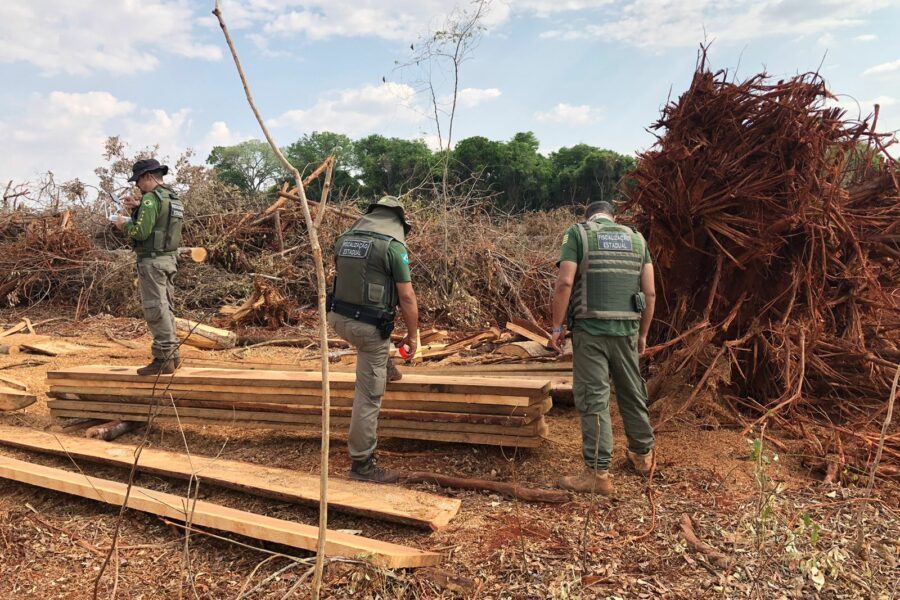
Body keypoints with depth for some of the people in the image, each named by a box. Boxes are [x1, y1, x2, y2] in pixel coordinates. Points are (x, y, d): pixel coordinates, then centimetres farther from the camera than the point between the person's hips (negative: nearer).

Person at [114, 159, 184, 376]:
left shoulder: (151, 198, -14)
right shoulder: (173, 197, 14)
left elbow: (141, 232, -20)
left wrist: (125, 224, -2)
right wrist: (137, 208, 13)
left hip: (152, 260, -9)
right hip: (169, 259, 9)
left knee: (156, 310, -4)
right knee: (165, 308, 15)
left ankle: (163, 359, -1)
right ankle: (172, 355, 20)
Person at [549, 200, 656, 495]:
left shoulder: (577, 233, 2)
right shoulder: (636, 238, 14)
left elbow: (564, 283, -12)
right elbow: (650, 292, 7)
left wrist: (557, 327, -5)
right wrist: (643, 333, 16)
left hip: (590, 329, -4)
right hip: (626, 330, 4)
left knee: (593, 399, -1)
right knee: (632, 393, 19)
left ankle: (598, 473, 3)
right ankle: (643, 455, 35)